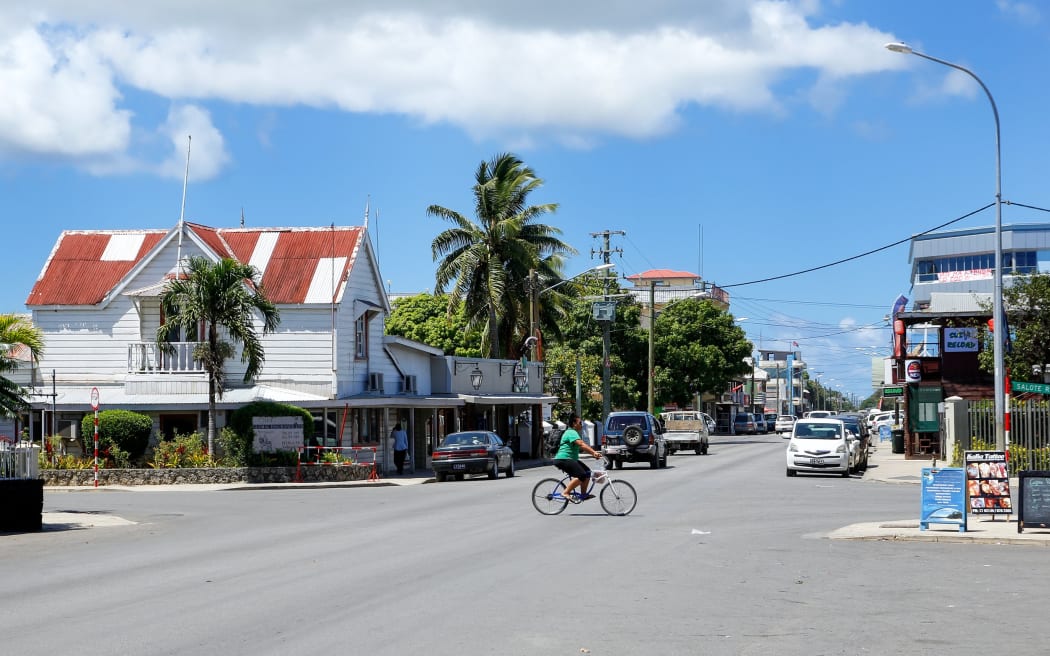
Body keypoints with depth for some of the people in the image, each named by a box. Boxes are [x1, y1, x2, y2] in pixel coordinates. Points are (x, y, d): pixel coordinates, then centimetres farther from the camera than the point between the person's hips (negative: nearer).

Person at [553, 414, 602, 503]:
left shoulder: (574, 433, 21)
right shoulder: (571, 433, -14)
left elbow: (584, 445, 17)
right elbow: (581, 444, -28)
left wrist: (594, 452, 5)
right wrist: (594, 452, -35)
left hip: (571, 459, 11)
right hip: (563, 459, -11)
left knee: (587, 472, 8)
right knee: (581, 475, -23)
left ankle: (583, 494, 12)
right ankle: (566, 493, -20)